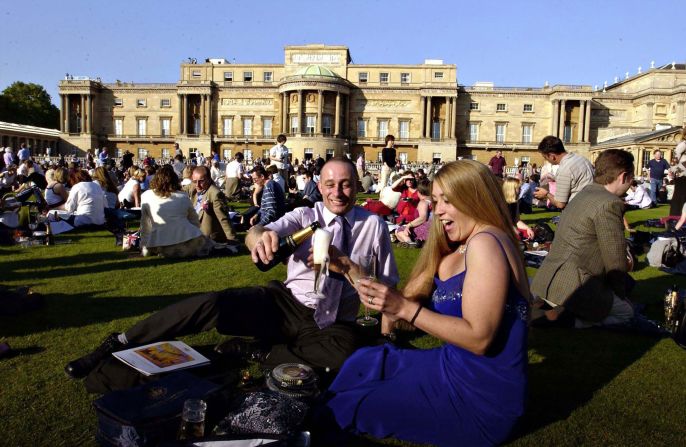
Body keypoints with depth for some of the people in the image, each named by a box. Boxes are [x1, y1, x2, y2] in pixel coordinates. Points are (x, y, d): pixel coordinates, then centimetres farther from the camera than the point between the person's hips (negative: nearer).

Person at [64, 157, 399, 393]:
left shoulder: (374, 226, 1)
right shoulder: (305, 216, 1)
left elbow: (387, 286, 1)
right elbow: (254, 235, -17)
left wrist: (345, 265, -17)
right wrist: (261, 238, -43)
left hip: (330, 324, 0)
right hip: (285, 302, 1)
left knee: (348, 350, -36)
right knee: (210, 304, -23)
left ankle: (256, 354, -20)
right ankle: (117, 346, -6)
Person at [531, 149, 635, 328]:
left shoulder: (585, 193, 15)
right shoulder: (610, 204, -14)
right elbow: (615, 261, -11)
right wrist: (621, 294, 8)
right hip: (572, 287, -9)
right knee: (626, 311, 12)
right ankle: (563, 316, -7)